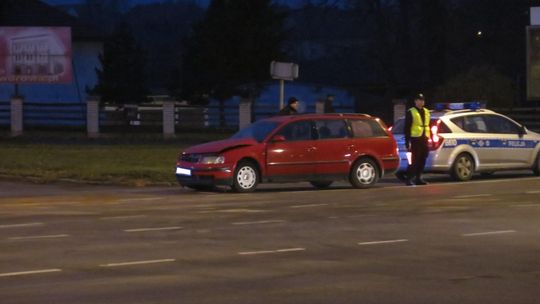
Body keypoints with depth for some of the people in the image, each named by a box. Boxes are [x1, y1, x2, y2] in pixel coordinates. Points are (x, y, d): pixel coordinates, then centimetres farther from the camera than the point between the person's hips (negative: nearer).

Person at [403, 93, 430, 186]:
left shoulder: (426, 112, 16)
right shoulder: (410, 112, -3)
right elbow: (406, 128, -5)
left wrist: (429, 138, 14)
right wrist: (407, 142, -11)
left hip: (424, 140, 6)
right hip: (415, 139, -6)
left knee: (422, 161, 8)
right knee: (414, 160, -9)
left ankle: (418, 178, 15)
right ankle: (408, 179, -5)